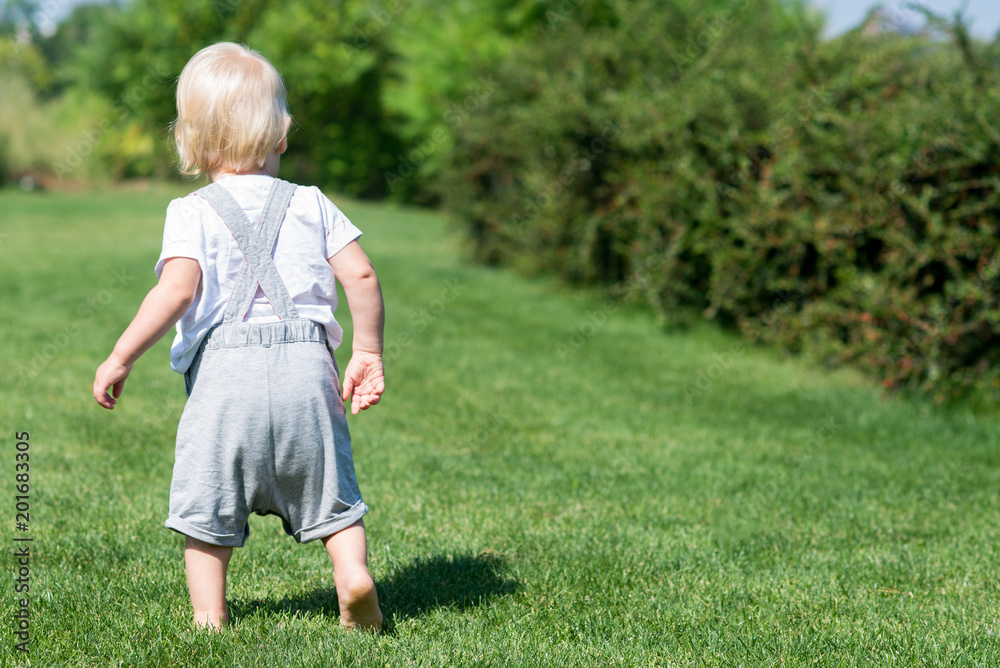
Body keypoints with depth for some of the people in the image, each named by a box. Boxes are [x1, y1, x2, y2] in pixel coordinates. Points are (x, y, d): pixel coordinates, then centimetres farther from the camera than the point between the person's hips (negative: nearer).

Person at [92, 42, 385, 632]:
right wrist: (368, 352, 13)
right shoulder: (311, 204, 11)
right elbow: (362, 277, 3)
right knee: (328, 490, 14)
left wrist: (121, 358, -8)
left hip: (225, 369, -2)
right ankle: (353, 568, -6)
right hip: (307, 365, 2)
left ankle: (209, 614, 9)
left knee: (208, 497, 9)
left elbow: (177, 290, -13)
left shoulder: (192, 213, 2)